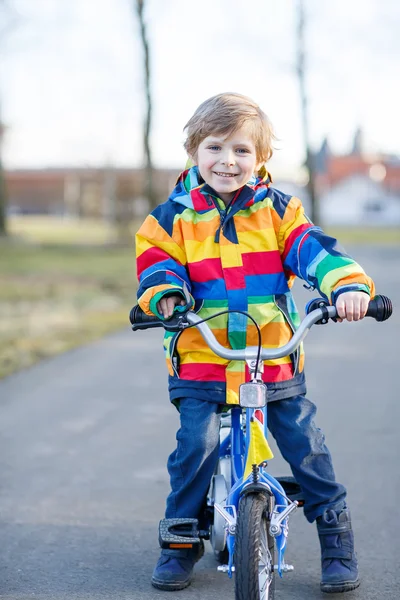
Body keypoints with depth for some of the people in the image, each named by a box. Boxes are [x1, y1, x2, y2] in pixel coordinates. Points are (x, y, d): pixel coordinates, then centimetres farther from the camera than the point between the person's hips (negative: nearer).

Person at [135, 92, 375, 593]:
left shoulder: (277, 210, 4)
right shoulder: (174, 216, 4)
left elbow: (312, 248, -6)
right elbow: (154, 259, -1)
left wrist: (348, 284, -24)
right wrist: (165, 293, -24)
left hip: (275, 360, 1)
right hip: (201, 362, 0)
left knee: (306, 447, -1)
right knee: (196, 447, -13)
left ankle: (337, 541, 18)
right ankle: (180, 542, 9)